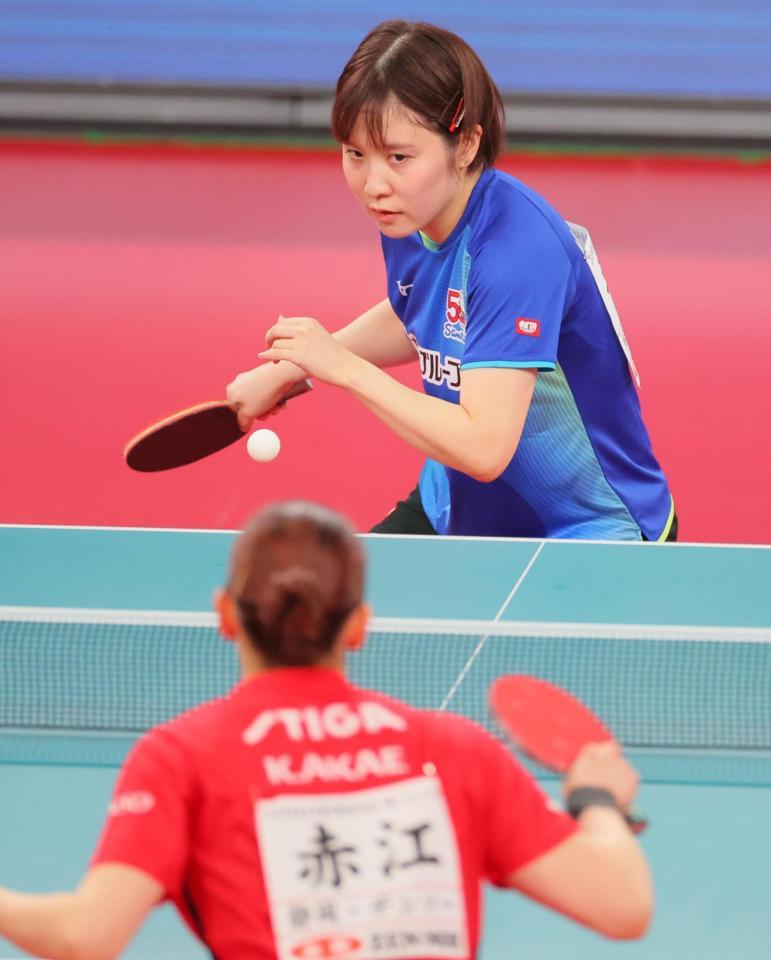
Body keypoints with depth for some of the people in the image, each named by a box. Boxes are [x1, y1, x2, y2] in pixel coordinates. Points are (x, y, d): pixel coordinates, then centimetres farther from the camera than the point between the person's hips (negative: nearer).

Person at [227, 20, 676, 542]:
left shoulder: (517, 251, -31)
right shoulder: (407, 214, -6)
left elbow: (484, 449, -37)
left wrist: (345, 367, -32)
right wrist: (288, 368, 9)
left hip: (594, 540, -7)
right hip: (460, 513, 7)